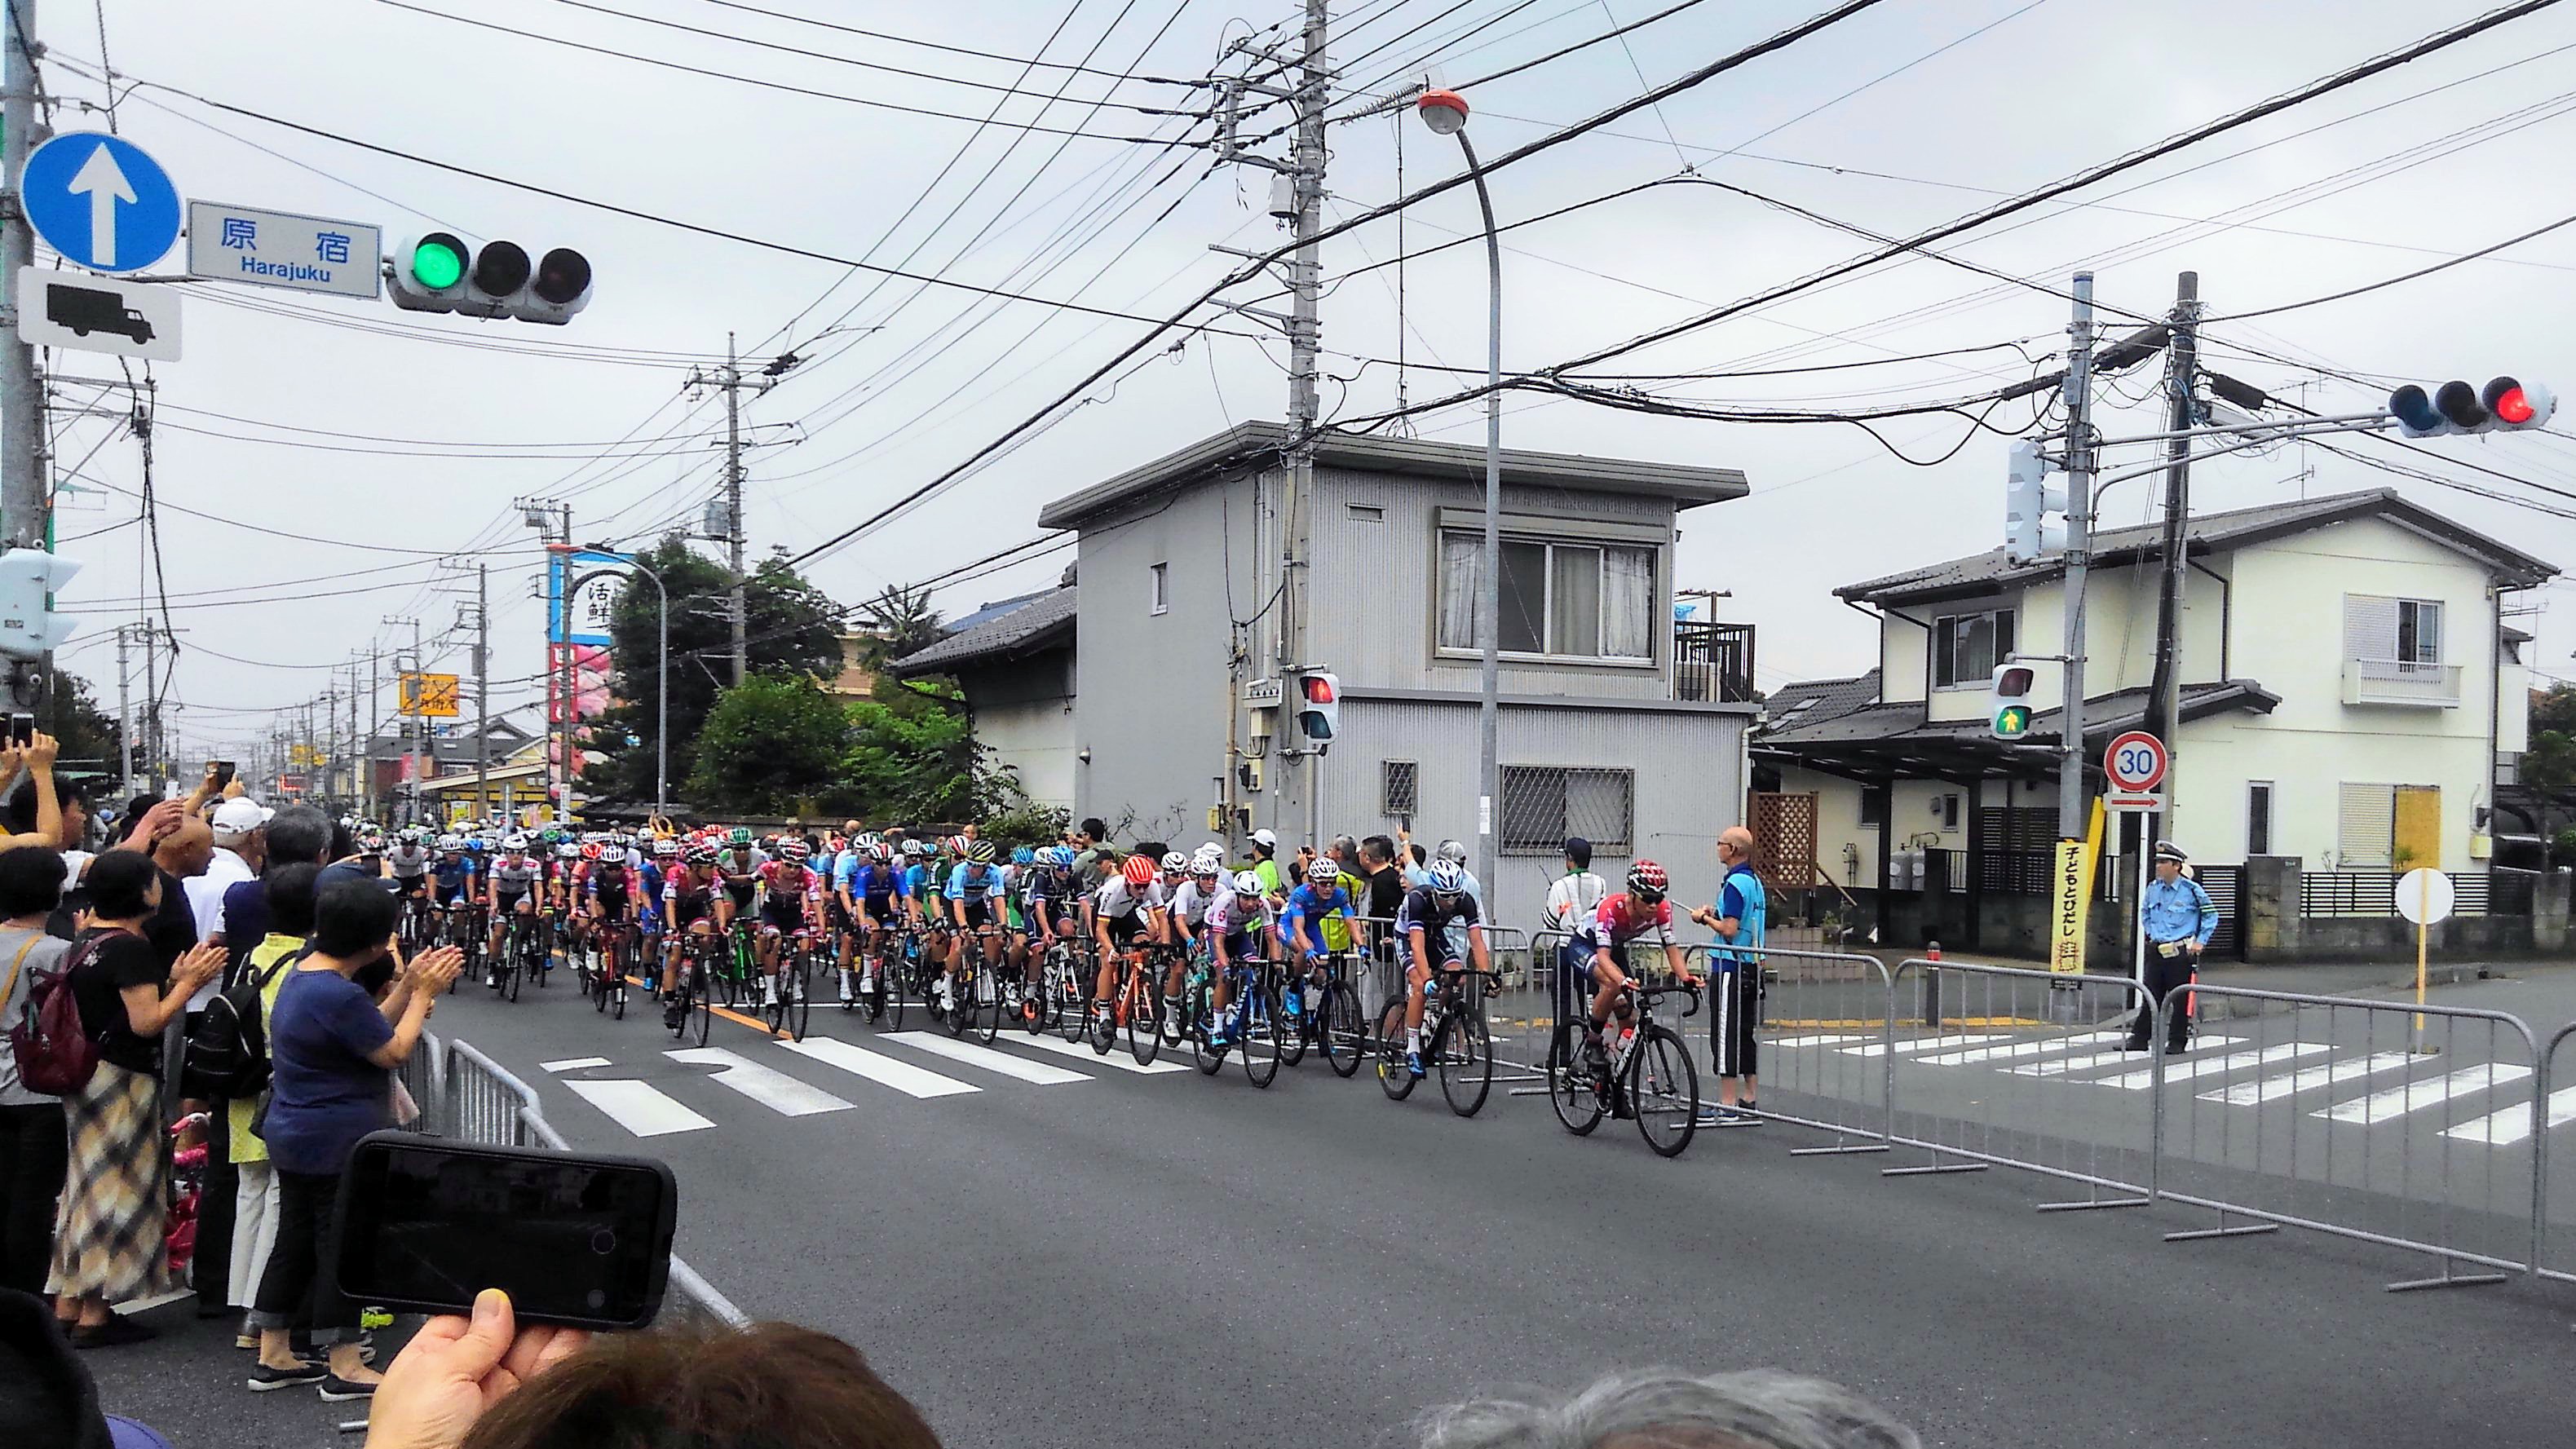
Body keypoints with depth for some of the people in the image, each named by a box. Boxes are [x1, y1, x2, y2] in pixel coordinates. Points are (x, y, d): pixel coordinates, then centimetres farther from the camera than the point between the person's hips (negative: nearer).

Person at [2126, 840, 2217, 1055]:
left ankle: (2177, 1041, 8)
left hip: (2181, 952, -5)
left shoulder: (2192, 890, -8)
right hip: (2156, 950, 5)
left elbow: (2211, 915, 2)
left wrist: (2201, 941, -4)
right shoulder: (2153, 888, 7)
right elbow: (2144, 912, 26)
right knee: (2150, 996, 7)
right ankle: (2139, 1038, 10)